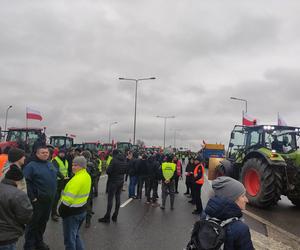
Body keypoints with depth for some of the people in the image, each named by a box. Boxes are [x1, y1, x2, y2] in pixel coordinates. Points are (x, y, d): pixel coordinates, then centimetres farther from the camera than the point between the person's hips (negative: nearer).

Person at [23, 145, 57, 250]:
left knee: (43, 222, 19)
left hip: (49, 199, 7)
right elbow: (26, 182, -17)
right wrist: (32, 197, -19)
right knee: (33, 223, 4)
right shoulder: (31, 165, -12)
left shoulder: (50, 164, 11)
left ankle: (39, 242, 35)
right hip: (37, 200, -7)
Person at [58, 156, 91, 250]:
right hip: (82, 209, 9)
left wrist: (60, 210, -12)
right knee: (75, 235, 25)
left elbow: (68, 198, -27)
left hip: (72, 212, -9)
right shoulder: (87, 176, 4)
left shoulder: (77, 179, -25)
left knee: (69, 238, 8)